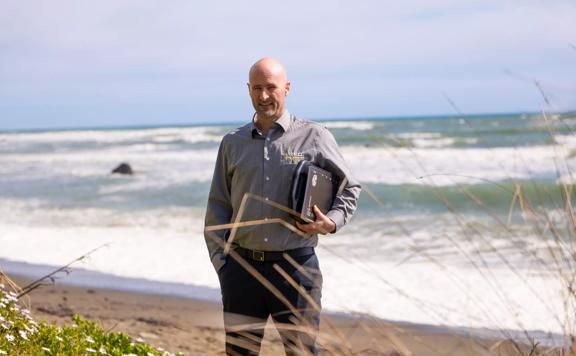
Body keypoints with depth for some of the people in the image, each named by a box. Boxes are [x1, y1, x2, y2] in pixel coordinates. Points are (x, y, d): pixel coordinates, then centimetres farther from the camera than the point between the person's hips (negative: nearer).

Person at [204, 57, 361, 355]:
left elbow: (349, 189, 9)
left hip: (294, 265, -3)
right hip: (242, 266, 3)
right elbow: (217, 207, 13)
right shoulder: (232, 143, 11)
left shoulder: (314, 137, 2)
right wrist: (220, 261, 3)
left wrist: (331, 222, -11)